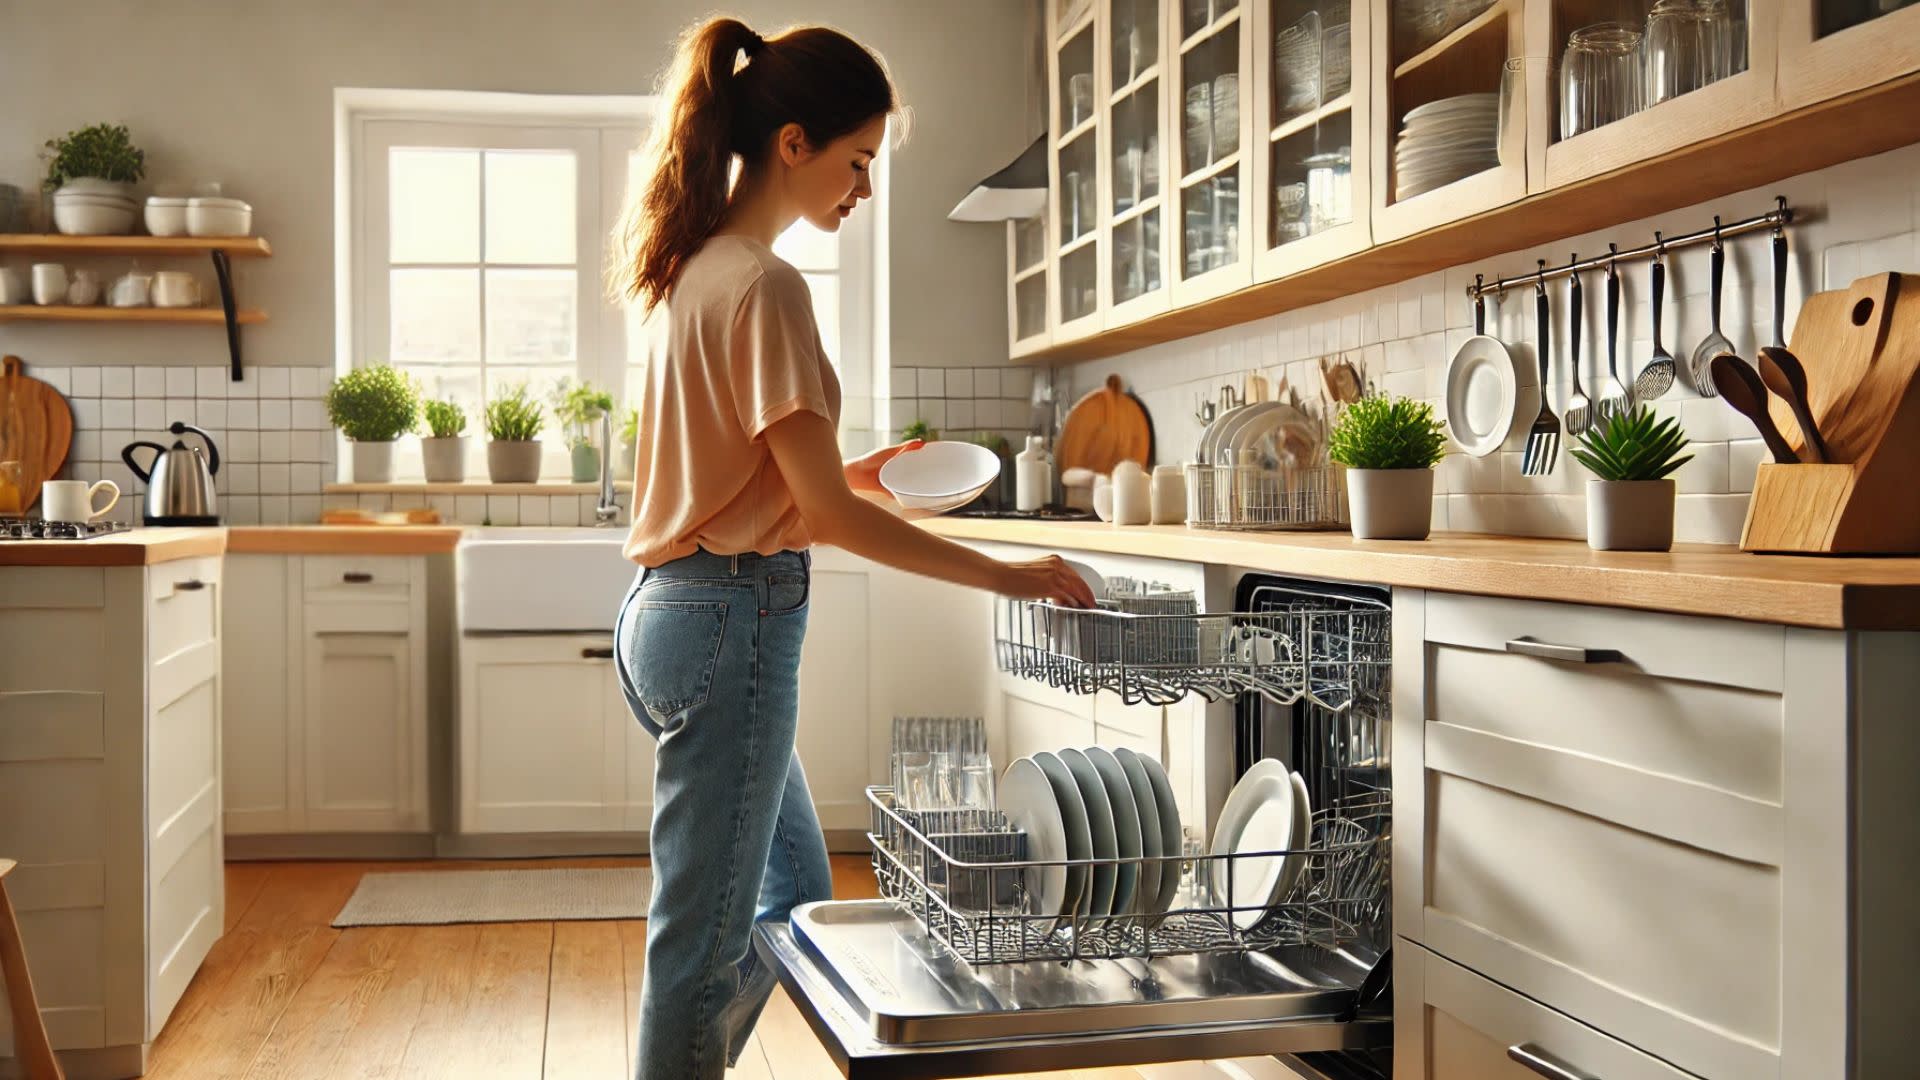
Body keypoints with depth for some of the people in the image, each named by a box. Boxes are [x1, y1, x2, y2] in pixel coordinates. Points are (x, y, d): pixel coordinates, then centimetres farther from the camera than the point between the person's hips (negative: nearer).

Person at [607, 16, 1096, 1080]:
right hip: (733, 619, -10)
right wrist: (1006, 575, -12)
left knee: (793, 892, 21)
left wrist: (843, 471, 14)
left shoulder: (695, 270, 13)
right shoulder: (764, 286, -16)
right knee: (705, 937, 1)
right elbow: (830, 515, -17)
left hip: (671, 606, 10)